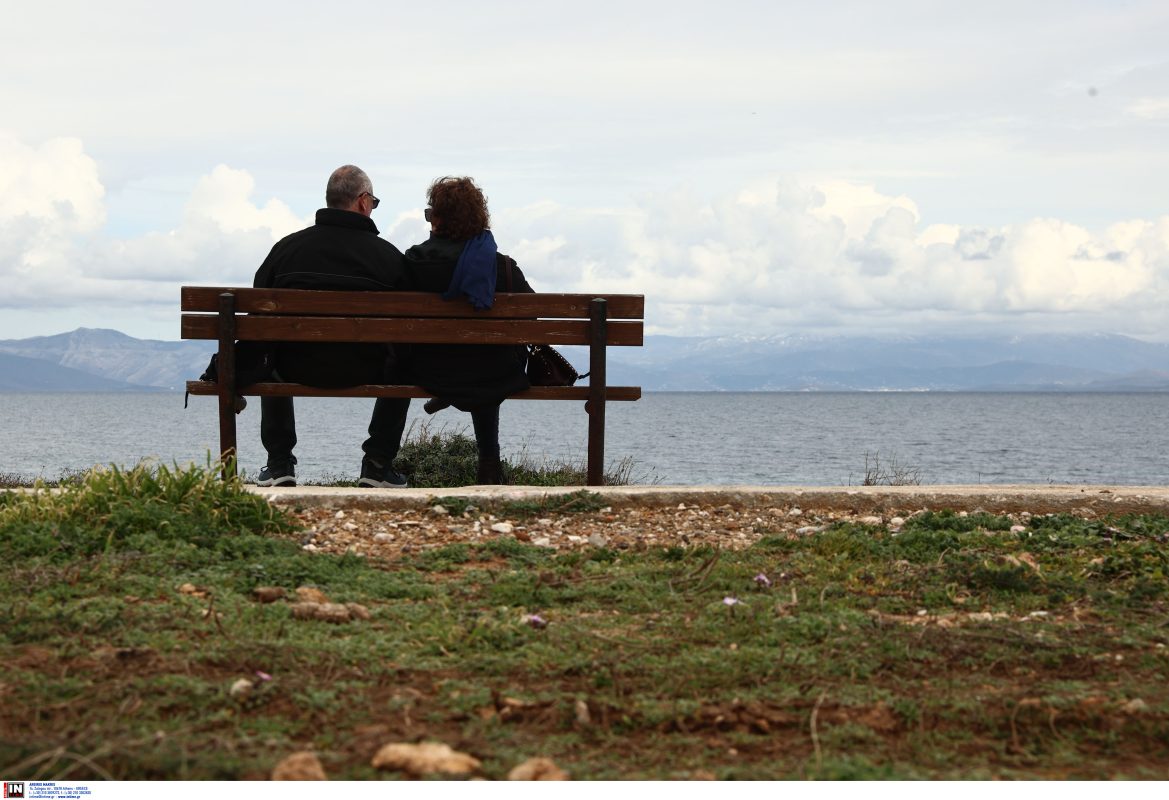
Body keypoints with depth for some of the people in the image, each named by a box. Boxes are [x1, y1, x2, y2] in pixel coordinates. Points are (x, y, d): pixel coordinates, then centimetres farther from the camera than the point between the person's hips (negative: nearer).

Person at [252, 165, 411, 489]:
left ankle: (279, 465, 29)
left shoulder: (286, 246, -3)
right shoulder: (389, 255, -9)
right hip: (366, 371, -1)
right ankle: (378, 465, 24)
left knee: (270, 359, 36)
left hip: (297, 368, 2)